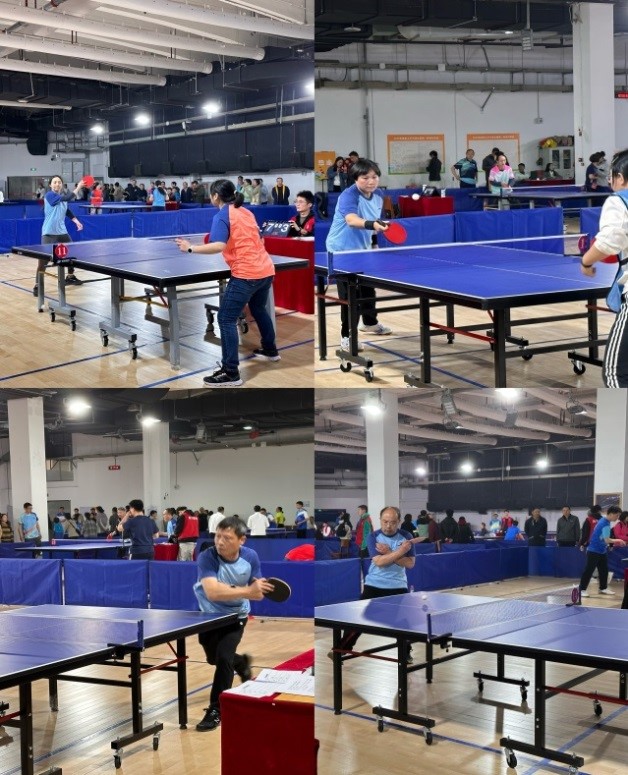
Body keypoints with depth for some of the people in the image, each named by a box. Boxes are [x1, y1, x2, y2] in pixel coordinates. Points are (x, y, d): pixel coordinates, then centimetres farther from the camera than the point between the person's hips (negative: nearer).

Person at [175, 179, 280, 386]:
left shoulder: (222, 216, -8)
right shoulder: (246, 212, 16)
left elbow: (219, 246, -22)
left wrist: (191, 248, -16)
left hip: (246, 275, -9)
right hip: (266, 270, 9)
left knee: (226, 319, -5)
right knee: (258, 309, 33)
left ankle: (231, 373, -10)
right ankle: (270, 350, 50)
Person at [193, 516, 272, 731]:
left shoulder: (250, 557, -19)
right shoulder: (207, 557, -30)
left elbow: (258, 591, -9)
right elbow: (212, 592, -45)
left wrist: (258, 590, -34)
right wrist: (247, 591, -52)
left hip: (236, 615, -1)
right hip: (209, 615, 1)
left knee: (223, 657, -18)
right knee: (214, 658, 20)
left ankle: (216, 710, -5)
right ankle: (241, 663, 54)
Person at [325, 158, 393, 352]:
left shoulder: (378, 195, -2)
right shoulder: (348, 196, -26)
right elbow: (352, 220, -45)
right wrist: (372, 225, -59)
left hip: (361, 248, 8)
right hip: (342, 249, -8)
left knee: (368, 288, 24)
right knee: (350, 295, -9)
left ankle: (369, 323, 46)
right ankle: (346, 336, -1)